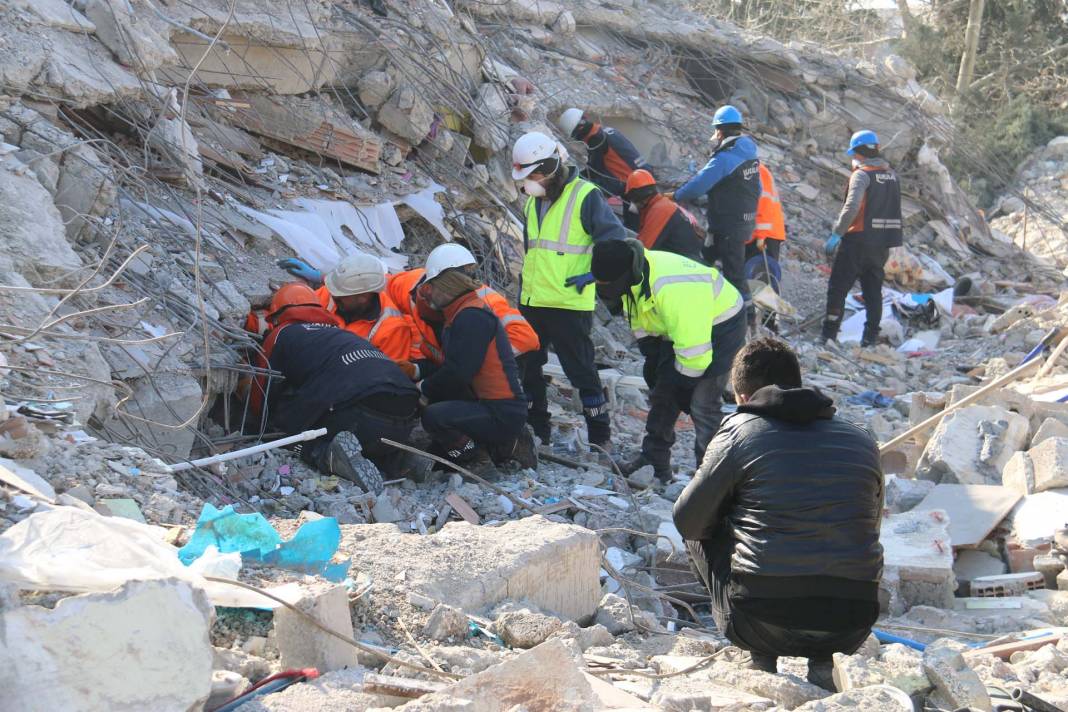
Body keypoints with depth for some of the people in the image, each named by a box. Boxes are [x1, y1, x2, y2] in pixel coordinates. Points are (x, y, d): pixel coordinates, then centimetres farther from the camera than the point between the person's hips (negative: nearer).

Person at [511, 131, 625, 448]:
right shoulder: (534, 201, 14)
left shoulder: (585, 196, -11)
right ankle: (536, 431, 25)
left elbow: (615, 238, -13)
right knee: (528, 368, 12)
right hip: (532, 302, 8)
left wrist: (592, 273, -18)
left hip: (569, 304, -8)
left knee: (581, 371, -2)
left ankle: (600, 437, 8)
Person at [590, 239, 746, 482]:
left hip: (720, 324, -9)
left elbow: (694, 350, -34)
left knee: (703, 404, -13)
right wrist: (651, 357, 5)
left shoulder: (670, 289, -40)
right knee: (662, 394, 10)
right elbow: (639, 322, 10)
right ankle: (655, 461, 20)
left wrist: (683, 381, -20)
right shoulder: (631, 278, -11)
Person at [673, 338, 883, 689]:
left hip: (761, 623, -4)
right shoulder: (862, 441, 12)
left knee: (701, 537, 23)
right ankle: (823, 663, 14)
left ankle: (762, 661, 13)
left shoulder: (738, 432, 0)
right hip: (850, 630, 4)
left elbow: (688, 522, 7)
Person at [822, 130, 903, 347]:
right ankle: (871, 336, 12)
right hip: (884, 241, 7)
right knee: (873, 290, 13)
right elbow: (891, 208, 13)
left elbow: (852, 206, -23)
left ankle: (829, 334, -2)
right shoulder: (891, 174, 11)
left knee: (838, 288, 1)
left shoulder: (862, 174, -12)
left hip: (859, 240, -7)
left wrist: (837, 233, -19)